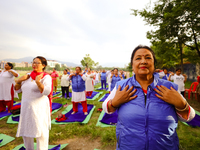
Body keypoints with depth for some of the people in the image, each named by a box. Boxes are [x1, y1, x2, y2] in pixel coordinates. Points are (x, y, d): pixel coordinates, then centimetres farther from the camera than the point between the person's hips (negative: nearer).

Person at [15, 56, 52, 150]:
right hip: (26, 108, 7)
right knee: (25, 131, 20)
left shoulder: (46, 77, -10)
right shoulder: (28, 76, 8)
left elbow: (46, 91, -22)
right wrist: (19, 80, -4)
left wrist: (38, 82, -33)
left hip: (39, 109, -6)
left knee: (40, 132, 3)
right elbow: (18, 90, 13)